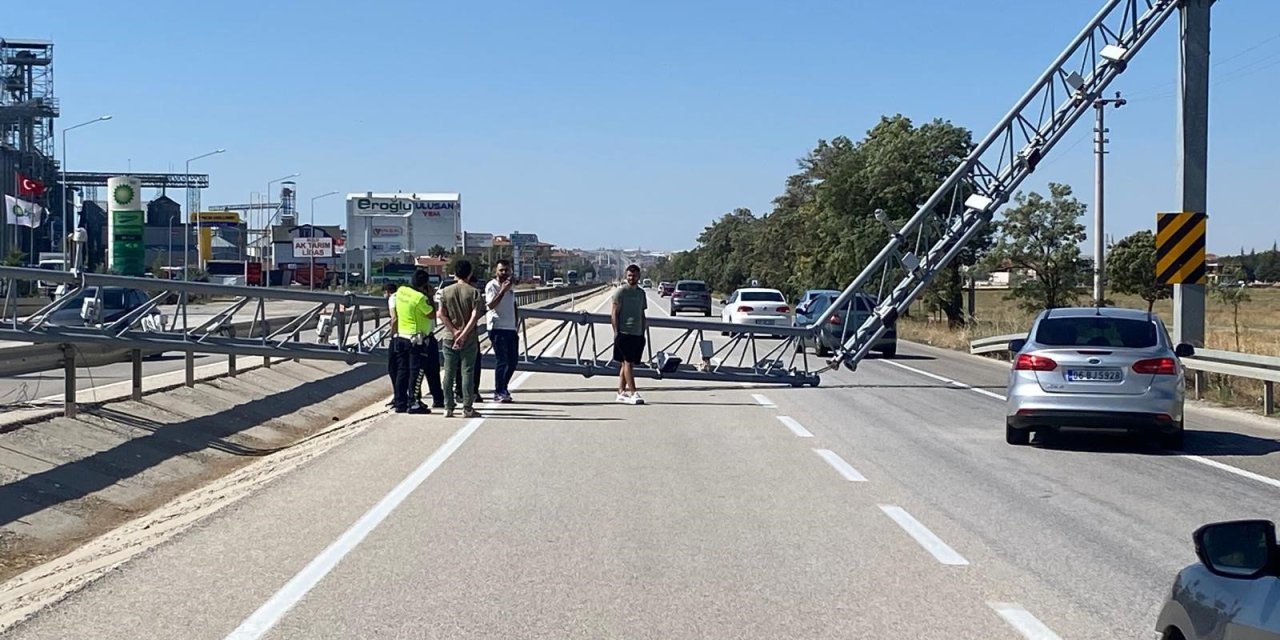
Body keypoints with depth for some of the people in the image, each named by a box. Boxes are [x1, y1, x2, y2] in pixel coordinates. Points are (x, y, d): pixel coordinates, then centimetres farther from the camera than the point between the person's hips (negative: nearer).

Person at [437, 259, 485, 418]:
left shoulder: (446, 291, 2)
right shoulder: (474, 292, -6)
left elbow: (440, 314, -5)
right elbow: (475, 317, -15)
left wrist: (454, 331, -7)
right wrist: (463, 335, -15)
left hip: (449, 337, 2)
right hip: (469, 339, -2)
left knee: (449, 373, 8)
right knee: (467, 373, 2)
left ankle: (448, 408, 9)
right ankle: (468, 408, 3)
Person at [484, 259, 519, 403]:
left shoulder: (510, 286, 16)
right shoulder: (492, 286, -8)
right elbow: (491, 305, -22)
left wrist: (515, 327, 18)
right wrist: (503, 290, -27)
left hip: (511, 329, 8)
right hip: (498, 328, -7)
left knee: (513, 360, 9)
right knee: (502, 361, -7)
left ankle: (503, 388, 22)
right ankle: (499, 393, -1)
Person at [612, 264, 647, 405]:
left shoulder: (641, 293, 15)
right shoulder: (620, 291, -3)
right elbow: (615, 312, -5)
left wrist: (643, 332, 15)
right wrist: (616, 332, -11)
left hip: (637, 334, 6)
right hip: (624, 333, -6)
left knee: (625, 364, 9)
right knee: (627, 363, -8)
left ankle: (621, 392, 12)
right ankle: (633, 393, -11)